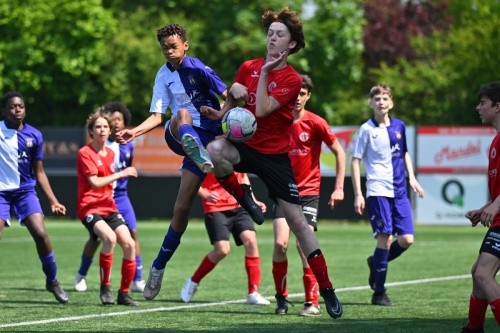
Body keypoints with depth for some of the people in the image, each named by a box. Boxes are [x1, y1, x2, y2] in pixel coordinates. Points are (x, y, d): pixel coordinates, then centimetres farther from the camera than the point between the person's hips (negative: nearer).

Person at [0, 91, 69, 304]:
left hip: (25, 191, 2)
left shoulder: (34, 135, 1)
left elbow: (39, 173, 9)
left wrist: (53, 201, 5)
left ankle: (52, 281, 7)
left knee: (41, 234, -12)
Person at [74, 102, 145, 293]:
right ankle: (81, 275, 20)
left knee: (132, 233, -5)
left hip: (120, 196, 4)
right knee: (96, 237, -2)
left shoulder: (128, 145, 3)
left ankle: (137, 280, -1)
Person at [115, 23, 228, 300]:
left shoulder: (198, 69, -2)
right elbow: (157, 116, 5)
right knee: (182, 115, -35)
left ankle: (158, 267, 2)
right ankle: (201, 158, -68)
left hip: (206, 138, -3)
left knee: (182, 208, -8)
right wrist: (135, 132, -13)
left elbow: (228, 98, -3)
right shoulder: (163, 76, 10)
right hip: (176, 137, 3)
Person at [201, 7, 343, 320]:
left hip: (275, 155, -3)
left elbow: (262, 110, -21)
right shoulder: (248, 67, 3)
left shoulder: (292, 79, -10)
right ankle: (245, 199, -6)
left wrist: (264, 73, -19)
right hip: (246, 145, 3)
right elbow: (233, 102, 17)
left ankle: (327, 292, 2)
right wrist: (219, 113, -4)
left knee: (298, 221, -6)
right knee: (215, 149, -35)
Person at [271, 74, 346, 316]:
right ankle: (281, 297, 2)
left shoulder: (315, 123, -6)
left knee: (303, 244, -12)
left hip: (309, 191, -2)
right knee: (280, 243, -13)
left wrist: (339, 188, -4)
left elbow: (339, 152, 0)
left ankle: (312, 302, -3)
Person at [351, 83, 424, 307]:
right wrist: (358, 194, -9)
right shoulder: (367, 129, -3)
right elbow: (355, 161, -3)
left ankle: (376, 263, 26)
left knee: (406, 240, -3)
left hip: (399, 192, 5)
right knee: (385, 238, -10)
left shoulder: (399, 126, 10)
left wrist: (411, 178, 13)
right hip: (378, 192, -5)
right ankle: (379, 293, 0)